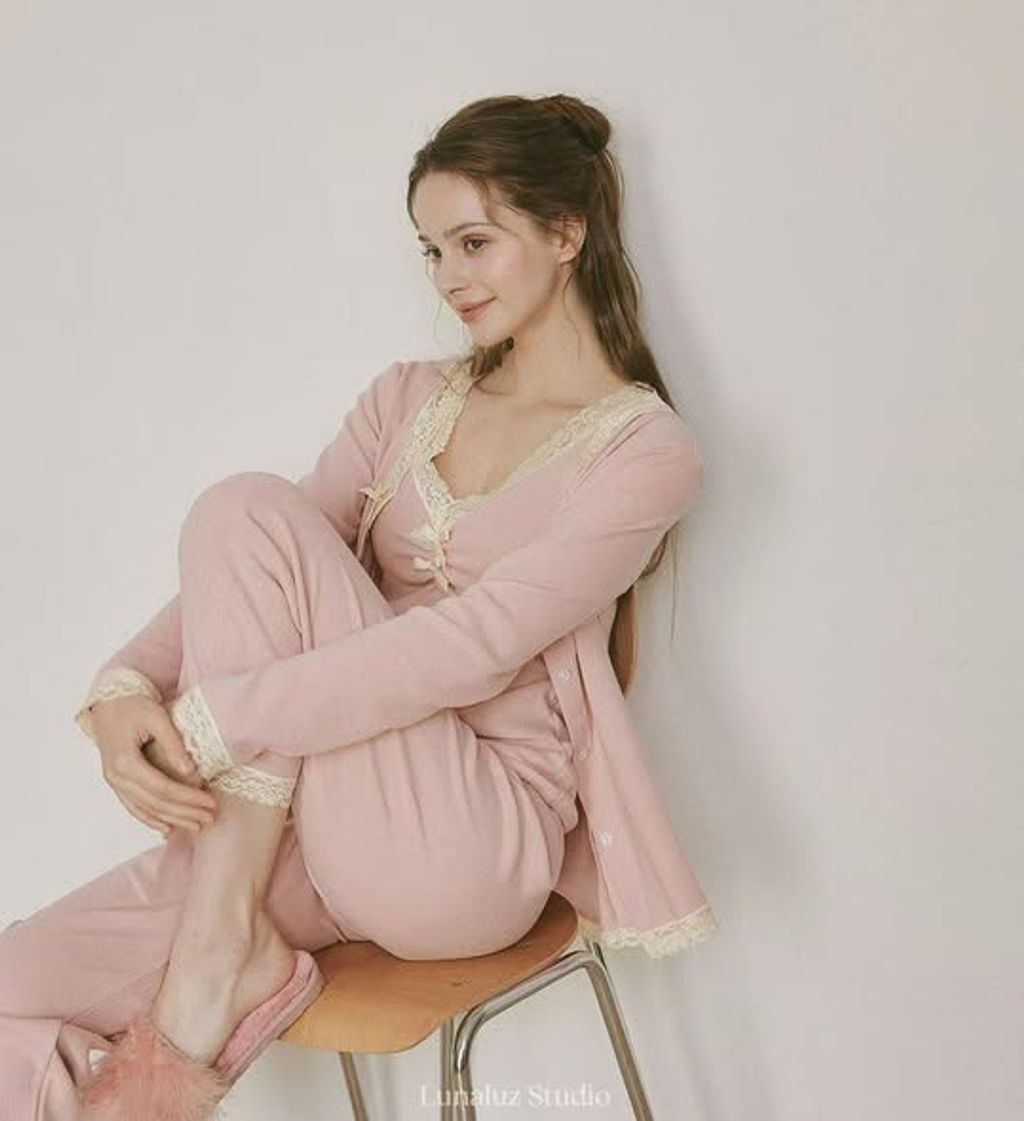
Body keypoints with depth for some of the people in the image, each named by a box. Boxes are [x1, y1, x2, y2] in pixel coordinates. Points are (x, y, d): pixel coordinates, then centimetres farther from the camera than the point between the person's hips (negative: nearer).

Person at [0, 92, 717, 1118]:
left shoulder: (647, 449, -5)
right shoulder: (408, 398, 14)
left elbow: (476, 643, -19)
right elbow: (239, 589, 5)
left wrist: (211, 721, -24)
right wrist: (127, 688, -15)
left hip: (467, 849, -4)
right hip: (337, 836, 5)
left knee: (249, 509, -20)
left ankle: (228, 948, -16)